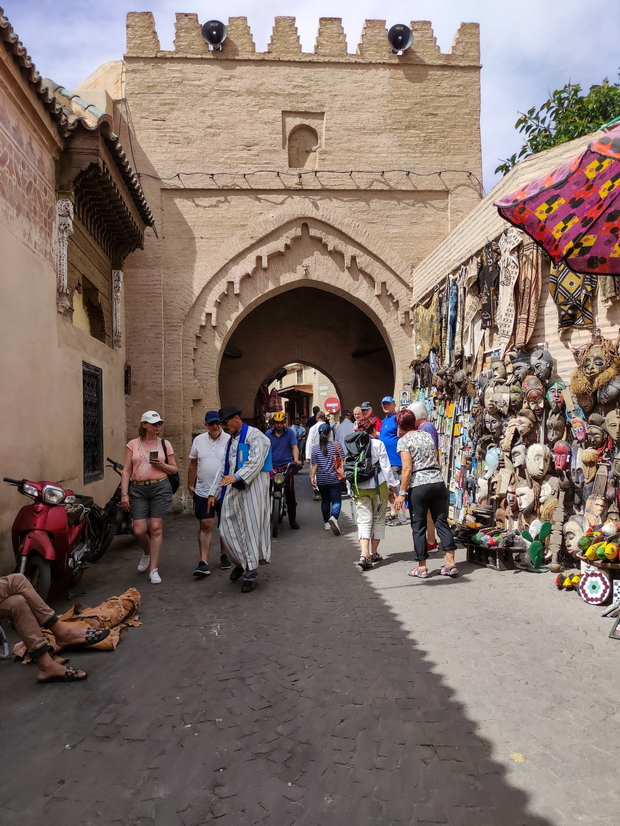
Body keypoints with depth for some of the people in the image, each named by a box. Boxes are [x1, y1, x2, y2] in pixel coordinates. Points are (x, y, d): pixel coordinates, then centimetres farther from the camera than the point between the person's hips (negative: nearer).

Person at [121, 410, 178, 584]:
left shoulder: (165, 444, 5)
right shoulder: (132, 444, 3)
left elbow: (174, 469, 10)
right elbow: (126, 471, 2)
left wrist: (162, 465, -10)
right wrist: (124, 494, -6)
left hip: (160, 487, 0)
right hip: (138, 489, 0)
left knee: (156, 527, -2)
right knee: (139, 530, -4)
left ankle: (153, 569, 9)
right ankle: (146, 553, 31)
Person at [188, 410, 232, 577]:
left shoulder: (229, 440, -7)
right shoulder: (199, 440, 4)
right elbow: (193, 464, 11)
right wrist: (190, 485, 11)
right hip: (203, 491, 2)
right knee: (205, 525, -1)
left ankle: (224, 555, 30)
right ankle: (204, 562, 1)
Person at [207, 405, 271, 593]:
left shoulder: (254, 435, -6)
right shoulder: (231, 441, 20)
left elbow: (256, 461, -19)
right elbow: (223, 468, 22)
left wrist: (236, 477, -30)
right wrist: (213, 493, 19)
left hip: (251, 488, -8)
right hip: (232, 490, 8)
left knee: (251, 529, -3)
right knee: (228, 528, 4)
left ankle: (251, 575, 6)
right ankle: (242, 562, 27)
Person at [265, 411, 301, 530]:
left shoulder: (290, 432, 0)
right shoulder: (268, 434, 3)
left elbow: (294, 447, -7)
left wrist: (296, 459, -24)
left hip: (287, 464, -1)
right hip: (272, 465, 1)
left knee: (290, 492, -3)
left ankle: (292, 519, 8)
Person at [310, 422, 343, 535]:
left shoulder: (315, 448, -3)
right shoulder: (335, 445, -7)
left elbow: (314, 465, -5)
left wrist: (312, 477, 1)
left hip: (321, 479, 3)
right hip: (335, 478, -2)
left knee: (325, 500, 16)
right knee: (336, 500, -2)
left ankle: (327, 523, 20)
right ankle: (333, 517, -28)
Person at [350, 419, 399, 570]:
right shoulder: (378, 444, -6)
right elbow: (386, 467, -6)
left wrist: (351, 489, 14)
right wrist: (394, 484, 4)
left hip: (359, 488, 2)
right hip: (378, 487, -2)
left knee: (364, 521, 1)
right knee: (378, 520, 14)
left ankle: (364, 554, -16)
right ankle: (373, 553, 22)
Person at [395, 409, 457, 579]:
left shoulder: (404, 440, -3)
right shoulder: (427, 434, 15)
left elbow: (407, 468, -11)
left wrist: (402, 493, -9)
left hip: (418, 486, -5)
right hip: (438, 482, 5)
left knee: (419, 527, 5)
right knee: (442, 522, 8)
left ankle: (422, 568, 12)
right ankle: (451, 564, 8)